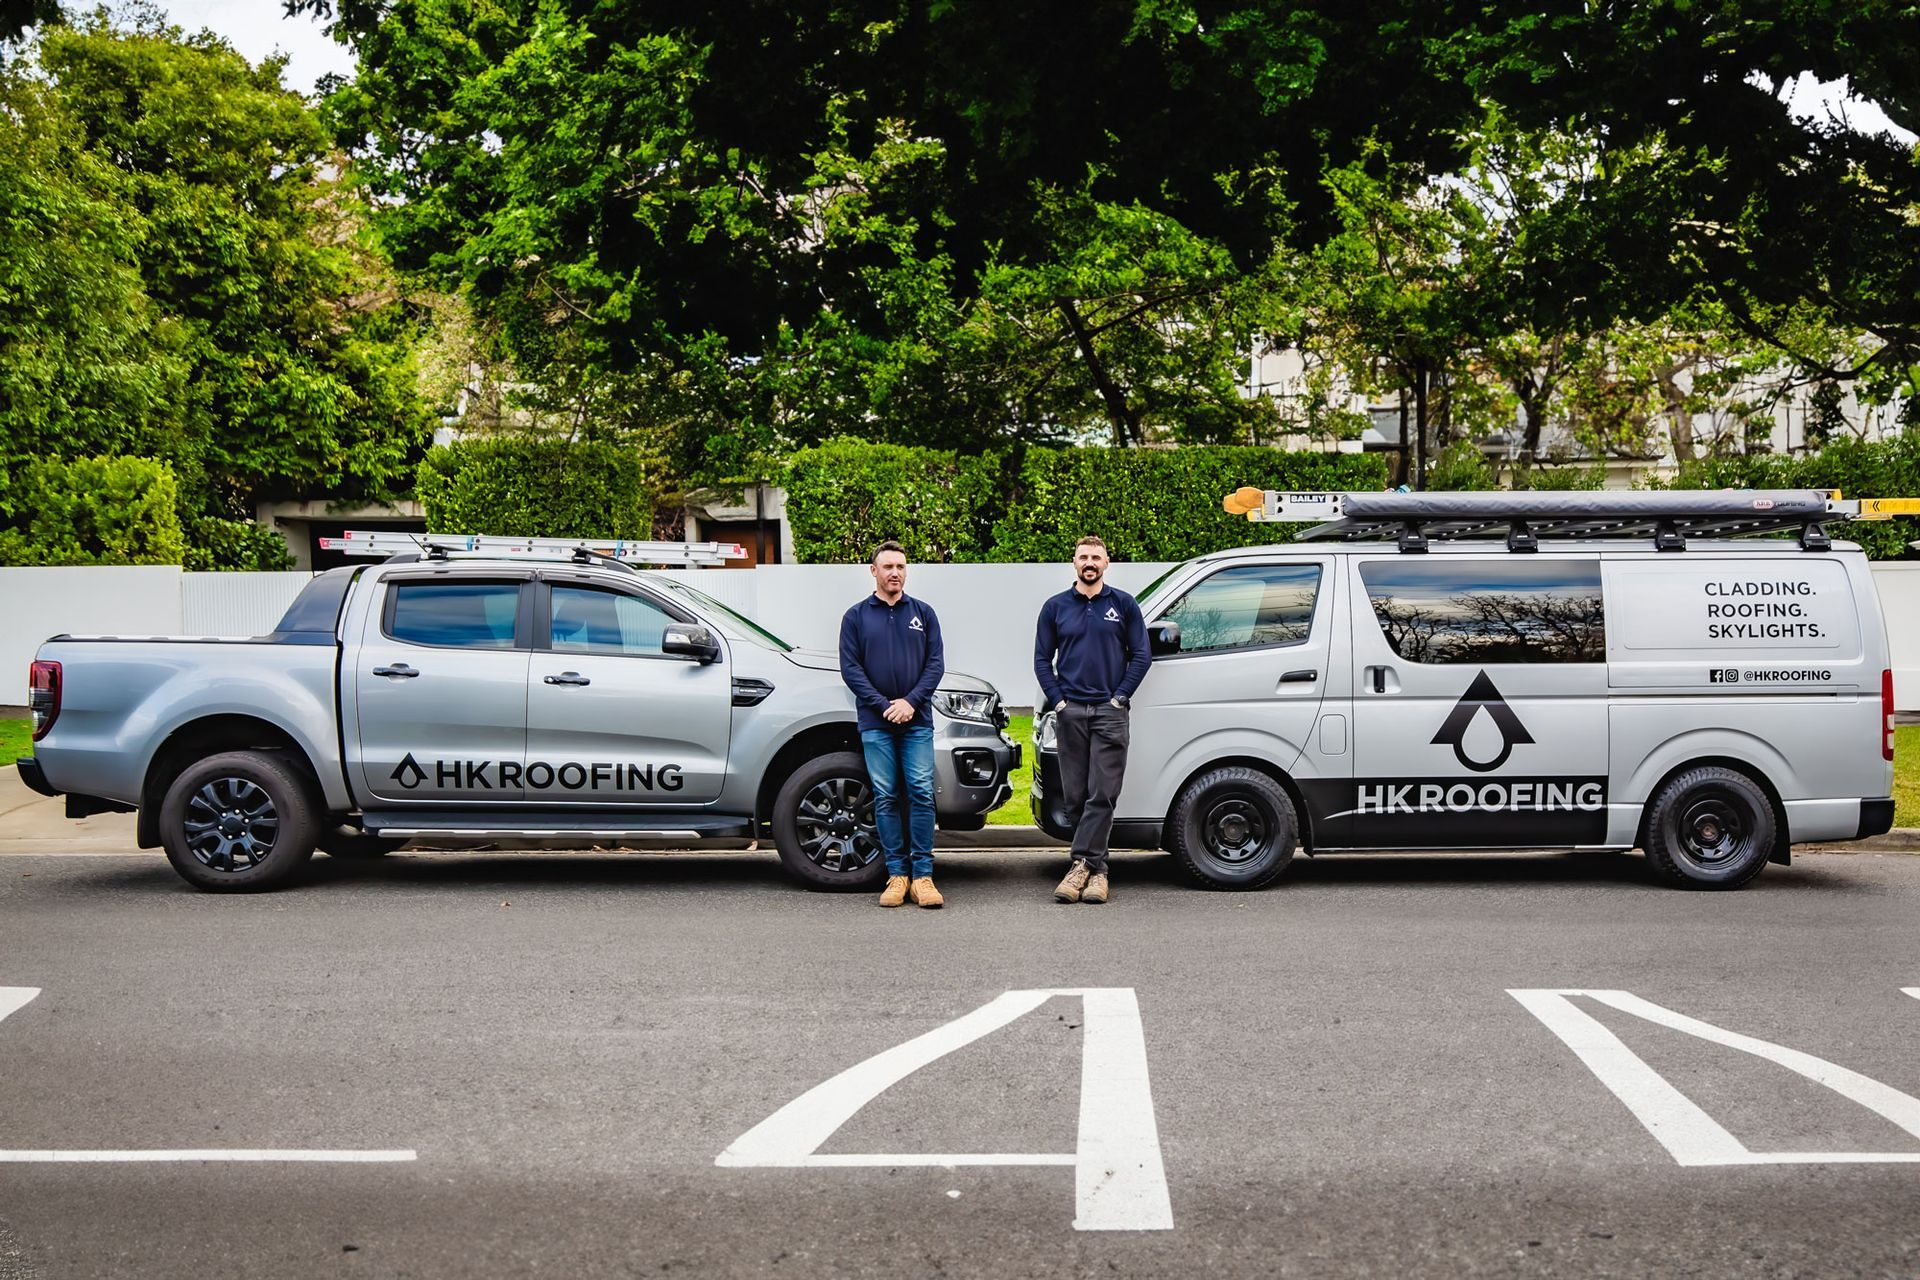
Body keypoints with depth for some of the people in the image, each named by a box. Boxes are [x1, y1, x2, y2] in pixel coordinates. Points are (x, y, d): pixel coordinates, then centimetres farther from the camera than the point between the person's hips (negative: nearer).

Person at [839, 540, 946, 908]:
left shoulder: (922, 614, 11)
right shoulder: (856, 616, 8)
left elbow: (936, 662, 5)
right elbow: (850, 667, 2)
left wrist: (911, 701, -9)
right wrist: (884, 706, -9)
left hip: (917, 721, 0)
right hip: (876, 724, 0)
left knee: (921, 793, -6)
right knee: (885, 798, 0)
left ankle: (922, 876, -3)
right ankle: (897, 874, 5)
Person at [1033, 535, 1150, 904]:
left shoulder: (1123, 604, 7)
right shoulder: (1056, 607, 10)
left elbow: (1141, 655, 5)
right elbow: (1042, 659, 10)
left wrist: (1119, 696, -4)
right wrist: (1057, 700, -1)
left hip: (1109, 711, -1)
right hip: (1070, 711, 2)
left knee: (1102, 794, -9)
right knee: (1075, 795, 2)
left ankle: (1082, 862, -9)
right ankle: (1097, 868, 11)